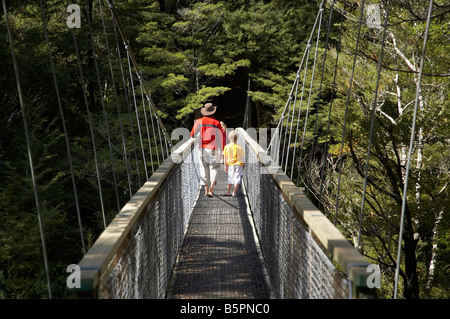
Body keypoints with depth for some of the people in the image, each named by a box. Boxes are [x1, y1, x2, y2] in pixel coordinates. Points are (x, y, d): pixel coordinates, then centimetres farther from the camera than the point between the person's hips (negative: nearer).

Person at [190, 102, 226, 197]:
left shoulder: (199, 121, 0)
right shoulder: (216, 123, -4)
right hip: (213, 149, -2)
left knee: (204, 169, 12)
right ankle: (211, 189, -9)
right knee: (214, 168, 6)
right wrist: (221, 151, 5)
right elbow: (221, 138, -2)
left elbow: (193, 135, 3)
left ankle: (206, 190, 13)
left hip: (202, 149, 2)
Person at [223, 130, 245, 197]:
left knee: (230, 179, 14)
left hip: (230, 165, 3)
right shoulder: (238, 147, -11)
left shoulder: (226, 147, -2)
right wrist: (244, 164, 9)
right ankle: (234, 192, -5)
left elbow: (225, 158, 2)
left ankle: (228, 192, 17)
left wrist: (226, 166, 10)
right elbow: (242, 157, -4)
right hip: (238, 164, -3)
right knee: (237, 179, 1)